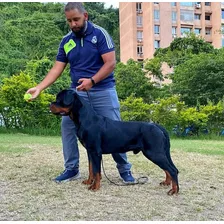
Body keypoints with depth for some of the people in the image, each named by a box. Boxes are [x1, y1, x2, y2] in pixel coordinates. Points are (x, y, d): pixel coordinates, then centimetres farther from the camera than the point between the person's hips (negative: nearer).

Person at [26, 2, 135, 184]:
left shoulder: (100, 34, -7)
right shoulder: (66, 41, 6)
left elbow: (111, 63, -13)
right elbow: (57, 69, 3)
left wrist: (92, 81, -24)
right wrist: (39, 88, -9)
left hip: (103, 90, -4)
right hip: (78, 92, 4)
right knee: (67, 126, -4)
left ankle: (125, 170, 13)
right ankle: (72, 169, 10)